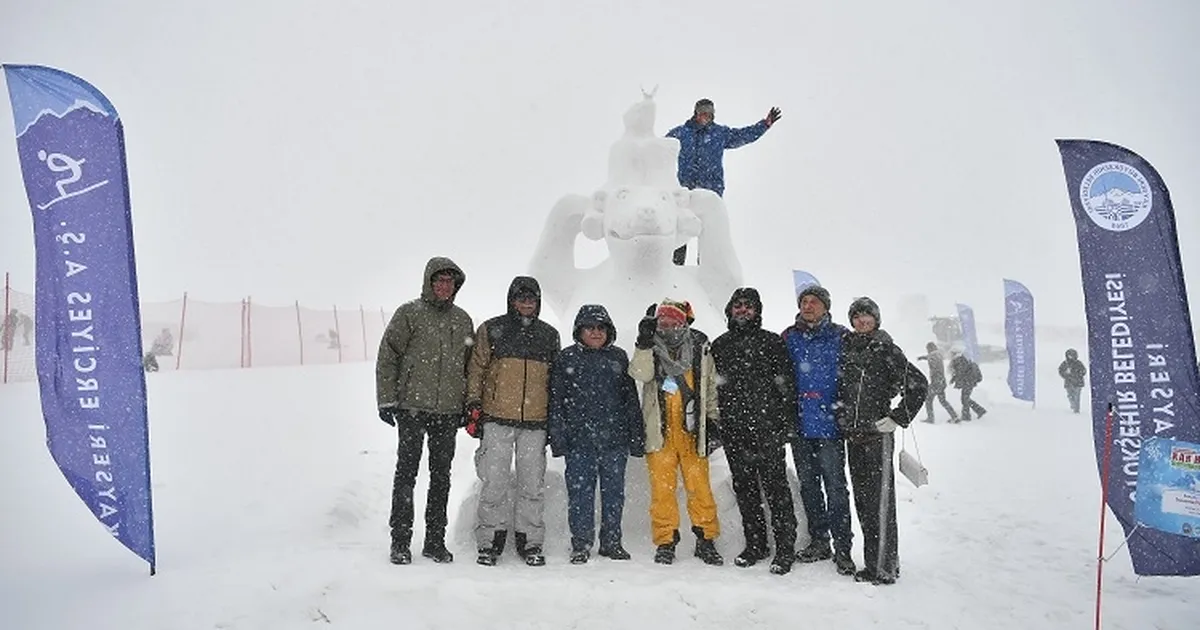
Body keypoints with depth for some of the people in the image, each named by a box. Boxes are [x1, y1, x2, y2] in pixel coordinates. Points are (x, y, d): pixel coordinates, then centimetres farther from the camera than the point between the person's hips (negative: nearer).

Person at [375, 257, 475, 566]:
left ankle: (435, 541, 18)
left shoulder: (463, 320, 13)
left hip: (448, 411, 4)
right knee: (407, 473, -1)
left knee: (441, 476, 8)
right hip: (412, 407, -4)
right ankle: (400, 542, 9)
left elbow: (470, 366, 18)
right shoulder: (409, 314, 0)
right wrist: (386, 399, -7)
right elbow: (387, 357, -2)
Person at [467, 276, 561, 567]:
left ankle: (529, 540, 17)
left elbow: (555, 379, 19)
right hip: (498, 418, -2)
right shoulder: (492, 330, 5)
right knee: (495, 482, -2)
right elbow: (476, 368, 7)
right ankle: (491, 539, 11)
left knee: (532, 483, 6)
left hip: (535, 422, 2)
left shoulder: (549, 335, 13)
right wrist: (474, 402, -2)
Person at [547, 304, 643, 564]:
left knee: (614, 492, 8)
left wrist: (637, 436, 8)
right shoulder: (566, 358, 5)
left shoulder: (618, 357, 11)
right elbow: (556, 400, 3)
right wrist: (558, 436, -5)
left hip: (615, 438, 2)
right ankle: (581, 544, 14)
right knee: (580, 492, 2)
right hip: (579, 439, -2)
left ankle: (611, 542, 20)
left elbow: (631, 399, 13)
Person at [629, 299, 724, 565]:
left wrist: (711, 419, 11)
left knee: (700, 486, 2)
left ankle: (705, 539, 15)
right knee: (662, 487, 2)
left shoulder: (700, 350, 7)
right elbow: (640, 373, -17)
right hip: (660, 431, 0)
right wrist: (644, 342, -23)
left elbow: (711, 387, 15)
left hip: (692, 430, 1)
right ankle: (665, 541, 13)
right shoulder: (650, 350, 4)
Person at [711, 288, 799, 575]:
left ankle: (785, 548, 5)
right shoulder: (719, 346, 15)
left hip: (767, 427, -4)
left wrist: (788, 422, -7)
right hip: (734, 430, 4)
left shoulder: (772, 342, 3)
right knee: (744, 488, 10)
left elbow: (787, 384, 0)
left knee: (776, 487, -3)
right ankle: (755, 544, 21)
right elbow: (711, 388, 17)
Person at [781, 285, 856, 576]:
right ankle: (819, 542, 25)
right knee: (808, 486, 13)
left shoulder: (840, 337, 0)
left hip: (829, 424, -4)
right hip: (799, 424, 4)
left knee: (835, 488, -2)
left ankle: (842, 548, 7)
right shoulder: (789, 337, 9)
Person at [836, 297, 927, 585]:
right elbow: (837, 387, 23)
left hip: (878, 435, -6)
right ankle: (876, 562, 22)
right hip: (852, 435, 6)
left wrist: (897, 418, -8)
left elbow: (918, 384, -7)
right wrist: (842, 417, 15)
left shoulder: (885, 350, -5)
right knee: (862, 500, 11)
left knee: (879, 502, -4)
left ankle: (884, 568, 2)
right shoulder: (844, 348, 10)